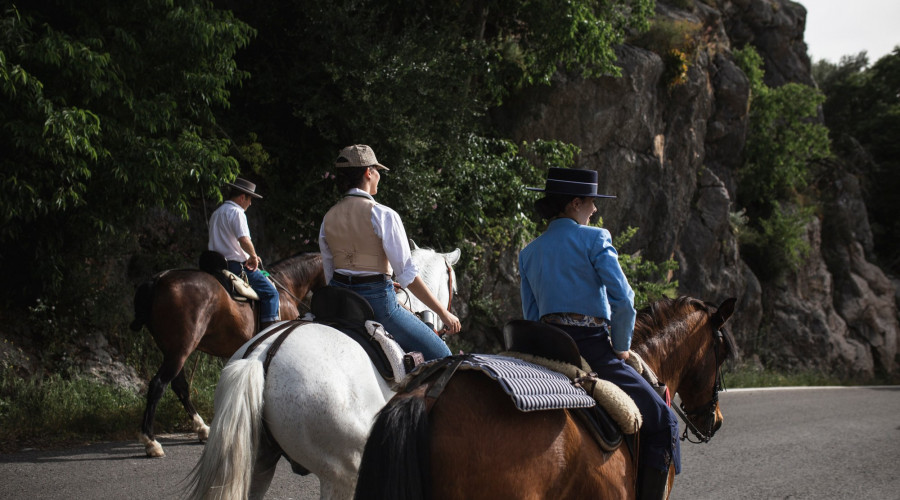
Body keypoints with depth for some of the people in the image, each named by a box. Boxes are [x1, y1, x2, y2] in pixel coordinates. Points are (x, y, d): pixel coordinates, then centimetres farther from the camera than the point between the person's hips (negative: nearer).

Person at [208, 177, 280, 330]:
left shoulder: (216, 213, 19)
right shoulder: (236, 212, -12)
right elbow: (244, 240, -26)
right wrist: (253, 256, -7)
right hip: (237, 265, -10)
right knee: (270, 293, -6)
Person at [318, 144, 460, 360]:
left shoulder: (328, 219, 6)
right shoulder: (382, 215, -13)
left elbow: (329, 276, 12)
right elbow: (407, 274, -15)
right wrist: (444, 313, -10)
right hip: (377, 300, -7)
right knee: (440, 355, 0)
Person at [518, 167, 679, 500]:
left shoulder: (528, 253, 14)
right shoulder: (593, 238, -5)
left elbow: (531, 314, 15)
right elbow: (622, 300, -13)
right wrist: (621, 347, 0)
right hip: (592, 345, -7)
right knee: (662, 421, 1)